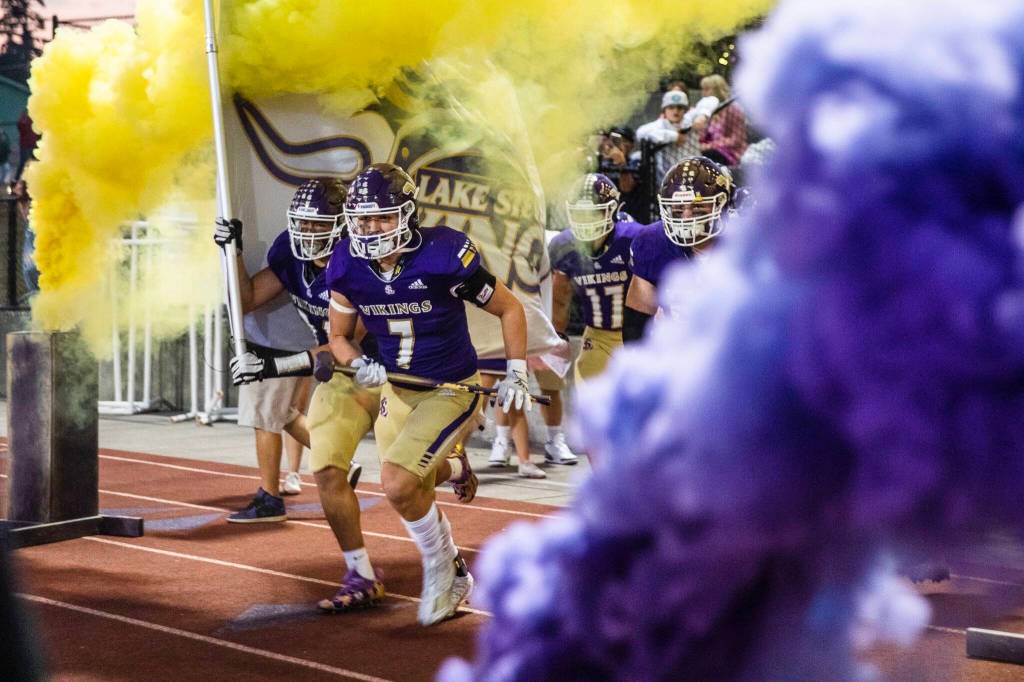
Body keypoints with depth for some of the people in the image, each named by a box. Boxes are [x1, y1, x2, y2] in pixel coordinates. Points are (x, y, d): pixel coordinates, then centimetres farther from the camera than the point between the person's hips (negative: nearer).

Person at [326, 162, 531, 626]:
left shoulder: (444, 256, -23)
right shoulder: (349, 267, -10)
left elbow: (509, 309, -9)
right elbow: (339, 335, 5)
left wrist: (516, 375, -11)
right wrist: (359, 365, -16)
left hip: (453, 391, -6)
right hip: (398, 392, 6)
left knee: (397, 484, -20)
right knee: (414, 500, 14)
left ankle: (439, 566, 7)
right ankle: (454, 578, 39)